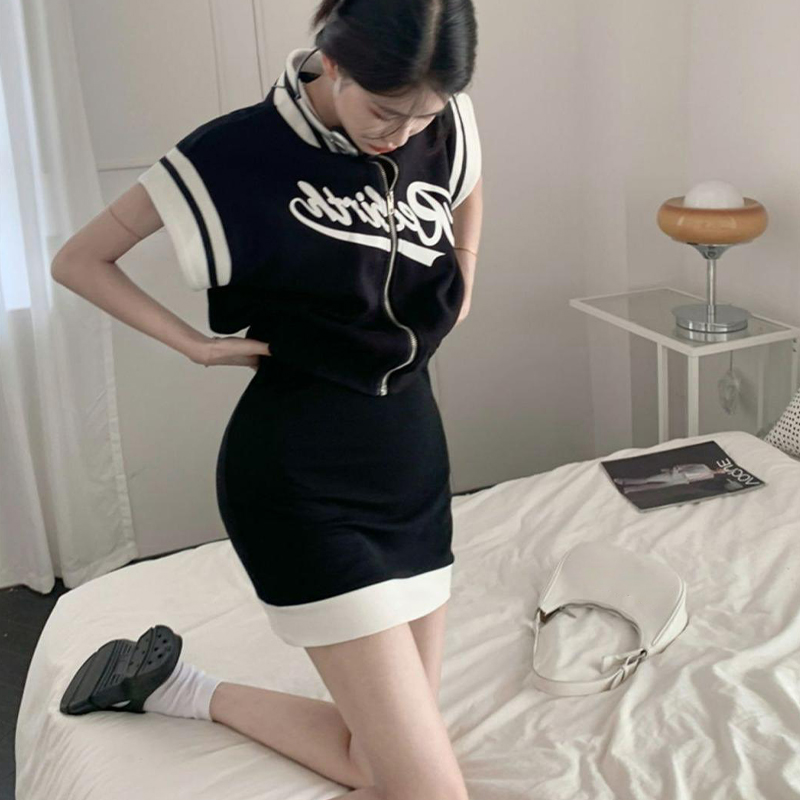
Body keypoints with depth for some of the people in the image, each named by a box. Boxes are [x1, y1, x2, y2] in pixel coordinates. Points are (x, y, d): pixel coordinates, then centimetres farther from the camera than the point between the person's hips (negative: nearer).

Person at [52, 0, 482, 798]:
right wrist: (196, 344, -8)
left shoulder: (444, 127, 1)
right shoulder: (238, 151, -13)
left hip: (413, 459, 7)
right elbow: (78, 260, -2)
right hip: (302, 477, -6)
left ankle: (180, 687, 28)